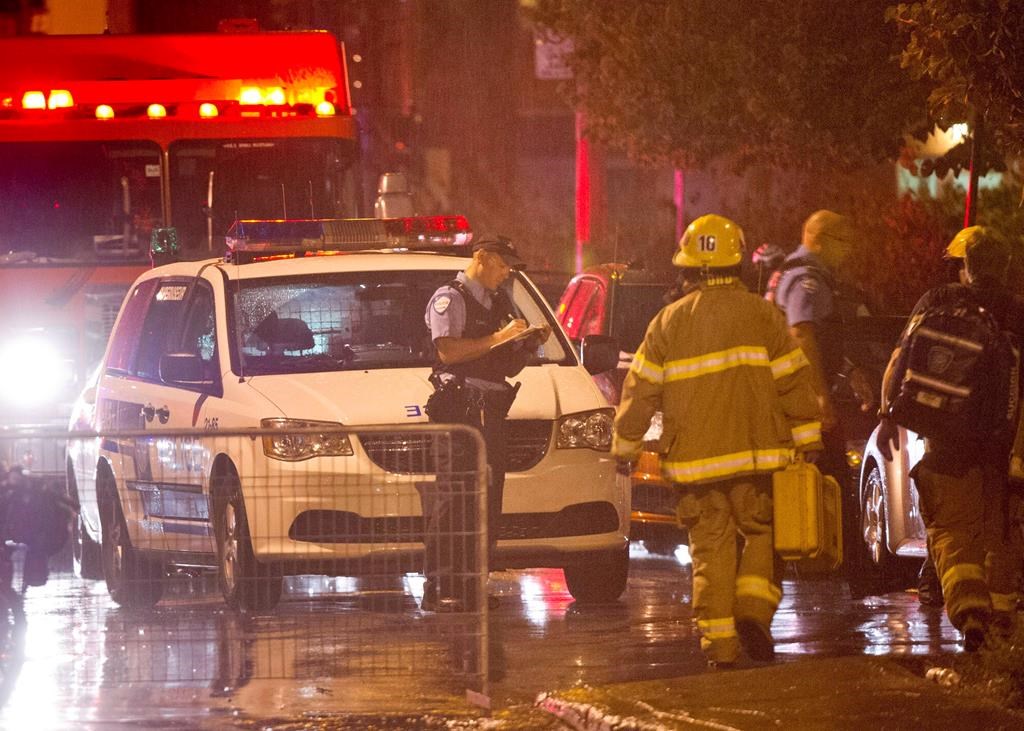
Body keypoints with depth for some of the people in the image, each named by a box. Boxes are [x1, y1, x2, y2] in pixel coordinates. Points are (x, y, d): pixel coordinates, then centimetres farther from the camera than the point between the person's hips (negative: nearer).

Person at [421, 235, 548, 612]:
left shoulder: (500, 303, 24)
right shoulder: (450, 298, -1)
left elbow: (511, 365, 24)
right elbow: (448, 351, -17)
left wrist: (531, 343, 5)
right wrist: (497, 338, -18)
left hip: (491, 410, 8)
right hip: (458, 407, -8)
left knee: (487, 500, 4)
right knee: (453, 497, -14)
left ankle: (470, 586, 7)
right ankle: (437, 589, -18)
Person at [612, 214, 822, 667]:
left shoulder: (668, 323, 3)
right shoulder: (763, 316, -1)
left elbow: (640, 392, 6)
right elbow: (793, 384, -2)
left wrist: (625, 446, 16)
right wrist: (807, 443, 4)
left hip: (695, 460, 1)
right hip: (756, 454, -1)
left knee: (711, 549, 6)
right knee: (763, 536, 13)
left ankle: (718, 643, 1)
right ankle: (754, 611, -8)